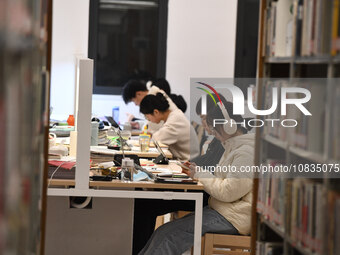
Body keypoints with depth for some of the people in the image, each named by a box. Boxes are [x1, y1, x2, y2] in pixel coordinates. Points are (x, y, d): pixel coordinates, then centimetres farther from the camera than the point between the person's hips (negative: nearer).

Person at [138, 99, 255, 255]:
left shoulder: (246, 153, -16)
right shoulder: (233, 146, 18)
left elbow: (228, 192, -20)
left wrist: (201, 174, -8)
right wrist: (197, 172, 6)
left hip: (232, 219, -10)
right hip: (221, 210, 10)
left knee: (169, 233, -17)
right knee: (165, 232, -4)